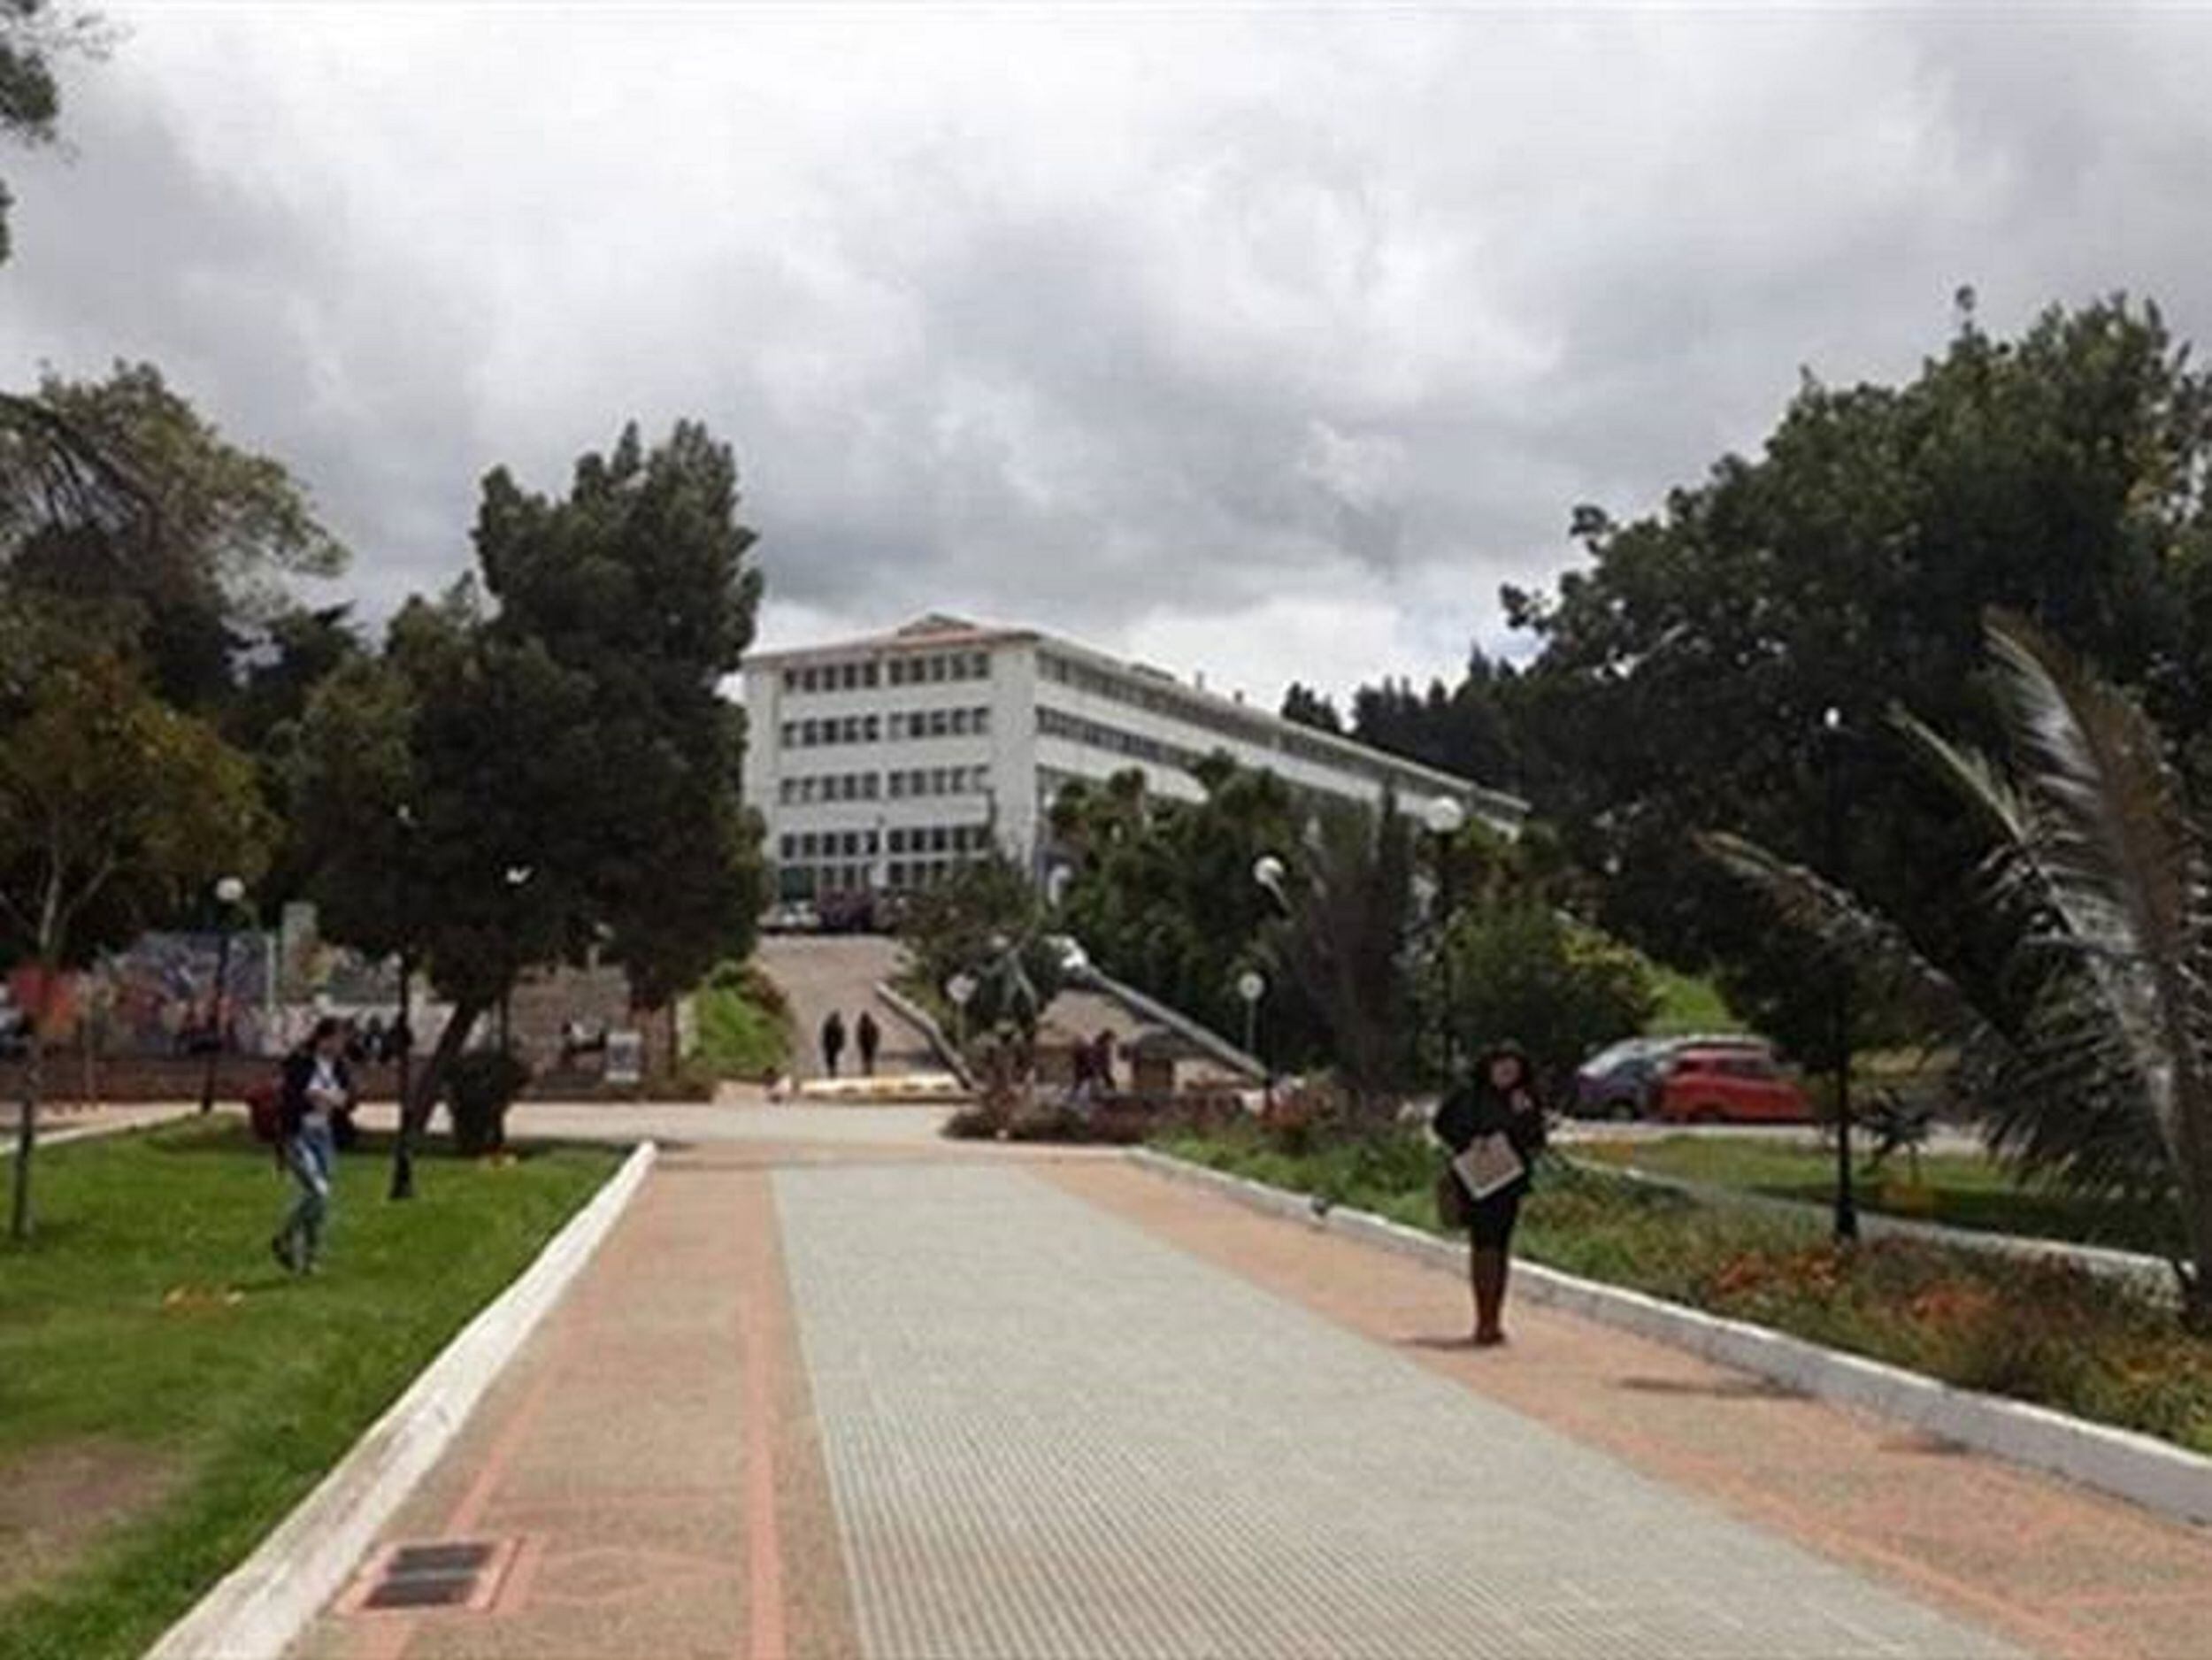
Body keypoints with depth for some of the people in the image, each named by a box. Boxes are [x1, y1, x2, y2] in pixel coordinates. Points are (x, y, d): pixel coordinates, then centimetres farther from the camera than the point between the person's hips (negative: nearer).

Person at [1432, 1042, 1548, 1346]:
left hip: (1509, 1181, 3)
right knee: (1484, 1244, -10)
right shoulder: (1469, 1094, -1)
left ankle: (1493, 1321, 13)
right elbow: (1440, 1123, 4)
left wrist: (1525, 1116, -12)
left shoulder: (1526, 1101, 6)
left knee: (1500, 1247, 6)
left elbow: (1536, 1143, 3)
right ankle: (1484, 1321, -9)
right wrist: (1466, 1143, -10)